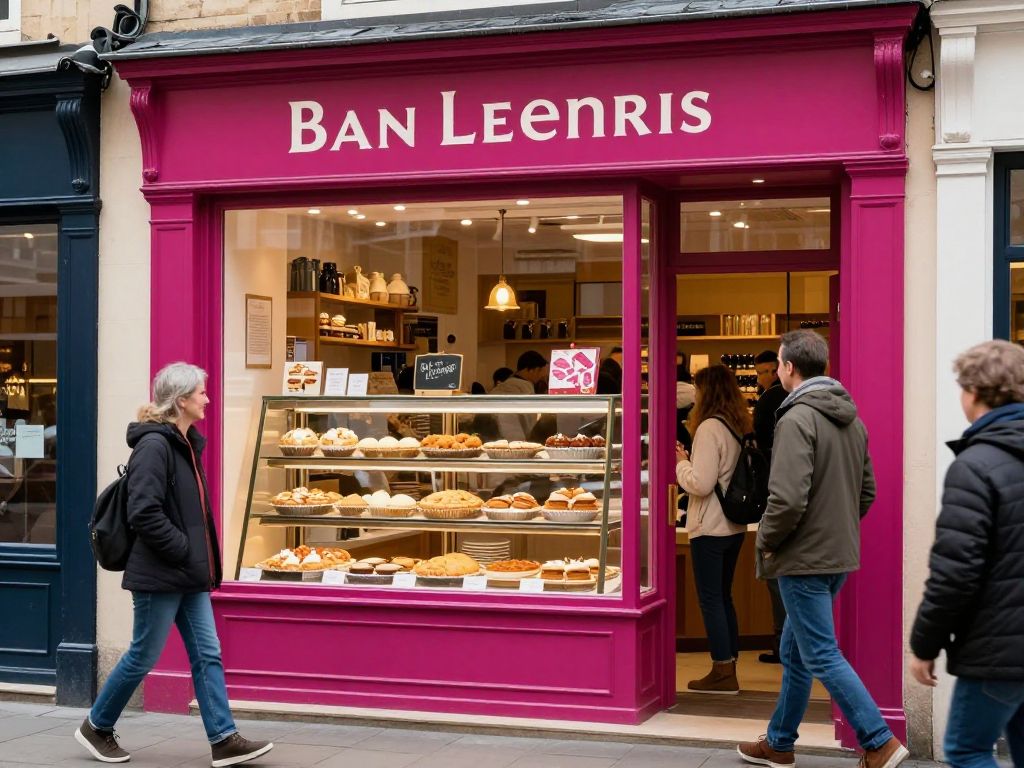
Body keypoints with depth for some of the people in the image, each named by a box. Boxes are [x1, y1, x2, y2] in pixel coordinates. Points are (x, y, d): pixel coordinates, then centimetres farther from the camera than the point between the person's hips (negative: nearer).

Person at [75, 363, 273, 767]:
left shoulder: (186, 444, 13)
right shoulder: (154, 445, -16)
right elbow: (144, 513, -23)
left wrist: (200, 559, 11)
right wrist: (184, 550, -18)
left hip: (189, 576, 9)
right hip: (160, 576, -9)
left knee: (207, 655, 4)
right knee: (143, 657, 3)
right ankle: (96, 727, 21)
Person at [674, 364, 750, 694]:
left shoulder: (709, 428, -16)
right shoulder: (739, 428, 9)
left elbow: (701, 484, -21)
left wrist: (681, 462, -5)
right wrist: (689, 460, 14)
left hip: (710, 528, -8)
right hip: (734, 527, 8)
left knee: (710, 599, -1)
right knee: (723, 597, 16)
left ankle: (722, 672, 1)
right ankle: (729, 666, 21)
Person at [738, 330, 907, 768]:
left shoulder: (796, 419, -18)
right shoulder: (852, 419, 10)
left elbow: (788, 499, -26)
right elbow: (867, 491, 16)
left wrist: (766, 540, -10)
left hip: (804, 558, -9)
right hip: (841, 556, 9)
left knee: (822, 656, -1)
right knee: (795, 651, 18)